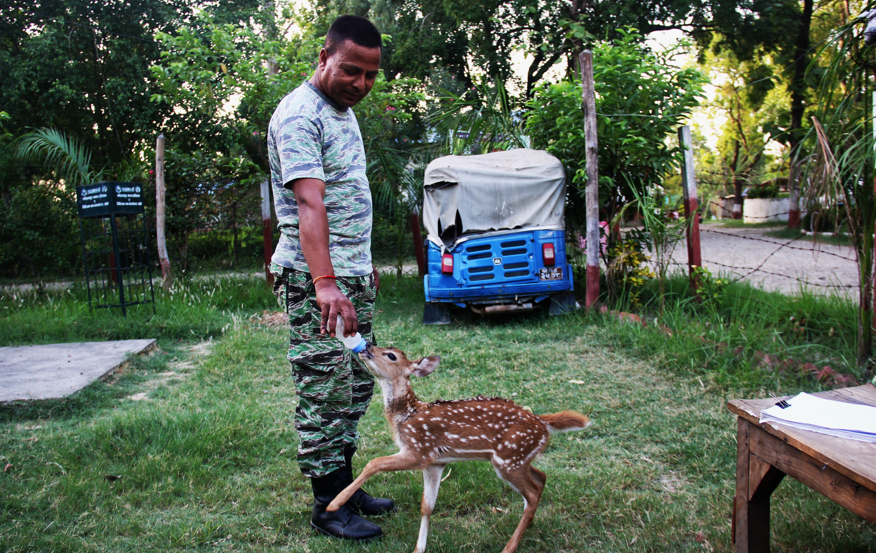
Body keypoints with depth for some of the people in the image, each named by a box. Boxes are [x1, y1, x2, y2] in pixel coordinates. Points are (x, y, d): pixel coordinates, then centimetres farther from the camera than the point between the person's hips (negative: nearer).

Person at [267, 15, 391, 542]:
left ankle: (345, 483, 26)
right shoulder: (299, 115, -16)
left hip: (354, 276, 10)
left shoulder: (345, 110, 14)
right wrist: (325, 283, -38)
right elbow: (309, 203, -29)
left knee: (357, 383, 14)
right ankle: (328, 504, 9)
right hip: (314, 280, -9)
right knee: (326, 390, -3)